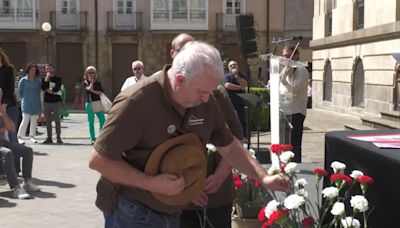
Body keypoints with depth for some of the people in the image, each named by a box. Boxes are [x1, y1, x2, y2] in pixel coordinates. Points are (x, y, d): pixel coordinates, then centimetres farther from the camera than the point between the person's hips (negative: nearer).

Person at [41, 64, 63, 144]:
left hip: (56, 101, -3)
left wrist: (48, 90, 2)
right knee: (48, 120, 4)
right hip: (46, 101, 3)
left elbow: (56, 89, -11)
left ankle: (58, 137, 2)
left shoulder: (58, 79, 3)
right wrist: (47, 78, -7)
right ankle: (49, 138, 8)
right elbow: (43, 88, -8)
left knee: (57, 119, -2)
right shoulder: (44, 79, 11)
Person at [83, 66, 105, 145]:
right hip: (89, 103, -2)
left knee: (102, 120, -5)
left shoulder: (98, 82, 8)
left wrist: (93, 91, -12)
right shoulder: (85, 83, 3)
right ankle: (93, 139, 9)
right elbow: (89, 89, -16)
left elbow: (101, 92, -4)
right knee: (91, 122, 2)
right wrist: (91, 81, -6)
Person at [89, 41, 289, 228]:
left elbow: (229, 148, 9)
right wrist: (152, 184, -25)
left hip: (172, 211, 6)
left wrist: (263, 177, -2)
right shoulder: (136, 102, -25)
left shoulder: (205, 102, -4)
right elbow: (98, 160, -22)